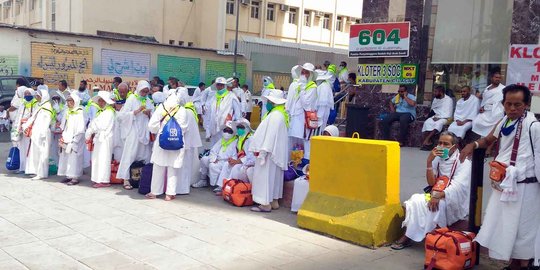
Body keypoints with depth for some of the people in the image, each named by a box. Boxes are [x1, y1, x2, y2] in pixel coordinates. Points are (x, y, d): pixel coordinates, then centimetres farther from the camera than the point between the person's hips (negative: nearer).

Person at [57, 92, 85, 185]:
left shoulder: (79, 113, -8)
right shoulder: (67, 112, 13)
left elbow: (80, 129, -12)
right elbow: (63, 126, 18)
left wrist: (72, 140, -14)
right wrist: (63, 137, 6)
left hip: (74, 140, -7)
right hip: (66, 139, 7)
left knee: (74, 157, -7)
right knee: (65, 157, 8)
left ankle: (75, 178, -5)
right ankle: (68, 176, 15)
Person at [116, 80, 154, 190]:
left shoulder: (149, 101, 12)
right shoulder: (131, 99, -1)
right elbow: (123, 115, -9)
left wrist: (149, 114, -9)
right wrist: (138, 111, -17)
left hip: (145, 132, 5)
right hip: (133, 131, -5)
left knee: (145, 154, 6)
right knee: (130, 154, -6)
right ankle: (126, 179, -2)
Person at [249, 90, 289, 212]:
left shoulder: (275, 115, -19)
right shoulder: (281, 114, 13)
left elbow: (270, 135, -23)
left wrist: (262, 151, -20)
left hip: (270, 152, -10)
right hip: (277, 151, 10)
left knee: (265, 176, -4)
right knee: (274, 176, 14)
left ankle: (266, 204, 0)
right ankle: (274, 201, 21)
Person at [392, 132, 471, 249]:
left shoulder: (463, 161, -8)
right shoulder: (438, 159, 7)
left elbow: (458, 186, -21)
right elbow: (431, 183, 1)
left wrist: (438, 196, -35)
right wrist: (429, 161, -12)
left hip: (456, 201, -5)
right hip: (436, 195, 5)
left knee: (436, 205, -33)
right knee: (415, 200, -20)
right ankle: (408, 236, -20)